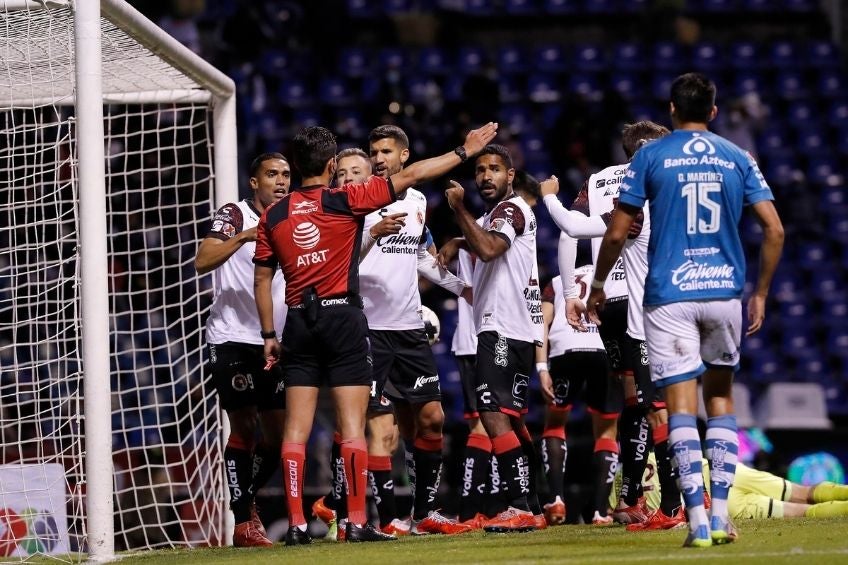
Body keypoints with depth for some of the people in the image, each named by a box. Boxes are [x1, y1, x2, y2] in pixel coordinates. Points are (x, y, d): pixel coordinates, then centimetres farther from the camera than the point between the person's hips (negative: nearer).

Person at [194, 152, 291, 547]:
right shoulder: (234, 215, -5)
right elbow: (202, 262, -21)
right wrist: (242, 237, -32)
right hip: (233, 340, -6)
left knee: (279, 435, 5)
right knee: (244, 428, -8)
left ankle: (245, 498, 27)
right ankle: (244, 523, -3)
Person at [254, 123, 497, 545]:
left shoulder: (273, 217, 5)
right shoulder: (345, 201, -4)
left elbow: (262, 279, 8)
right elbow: (411, 176, -2)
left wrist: (269, 335, 16)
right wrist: (464, 151, 6)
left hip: (299, 323, 3)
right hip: (343, 317, -3)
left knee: (296, 428, 3)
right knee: (352, 425, -2)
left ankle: (296, 524, 0)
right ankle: (356, 522, -6)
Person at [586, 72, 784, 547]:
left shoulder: (651, 156, 1)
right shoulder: (738, 158, 7)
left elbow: (617, 233, 1)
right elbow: (775, 230, 1)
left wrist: (598, 285, 16)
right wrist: (760, 294, 11)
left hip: (670, 295, -2)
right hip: (725, 292, 2)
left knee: (682, 407, -4)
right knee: (720, 397, 16)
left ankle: (698, 520, -12)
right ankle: (721, 514, 9)